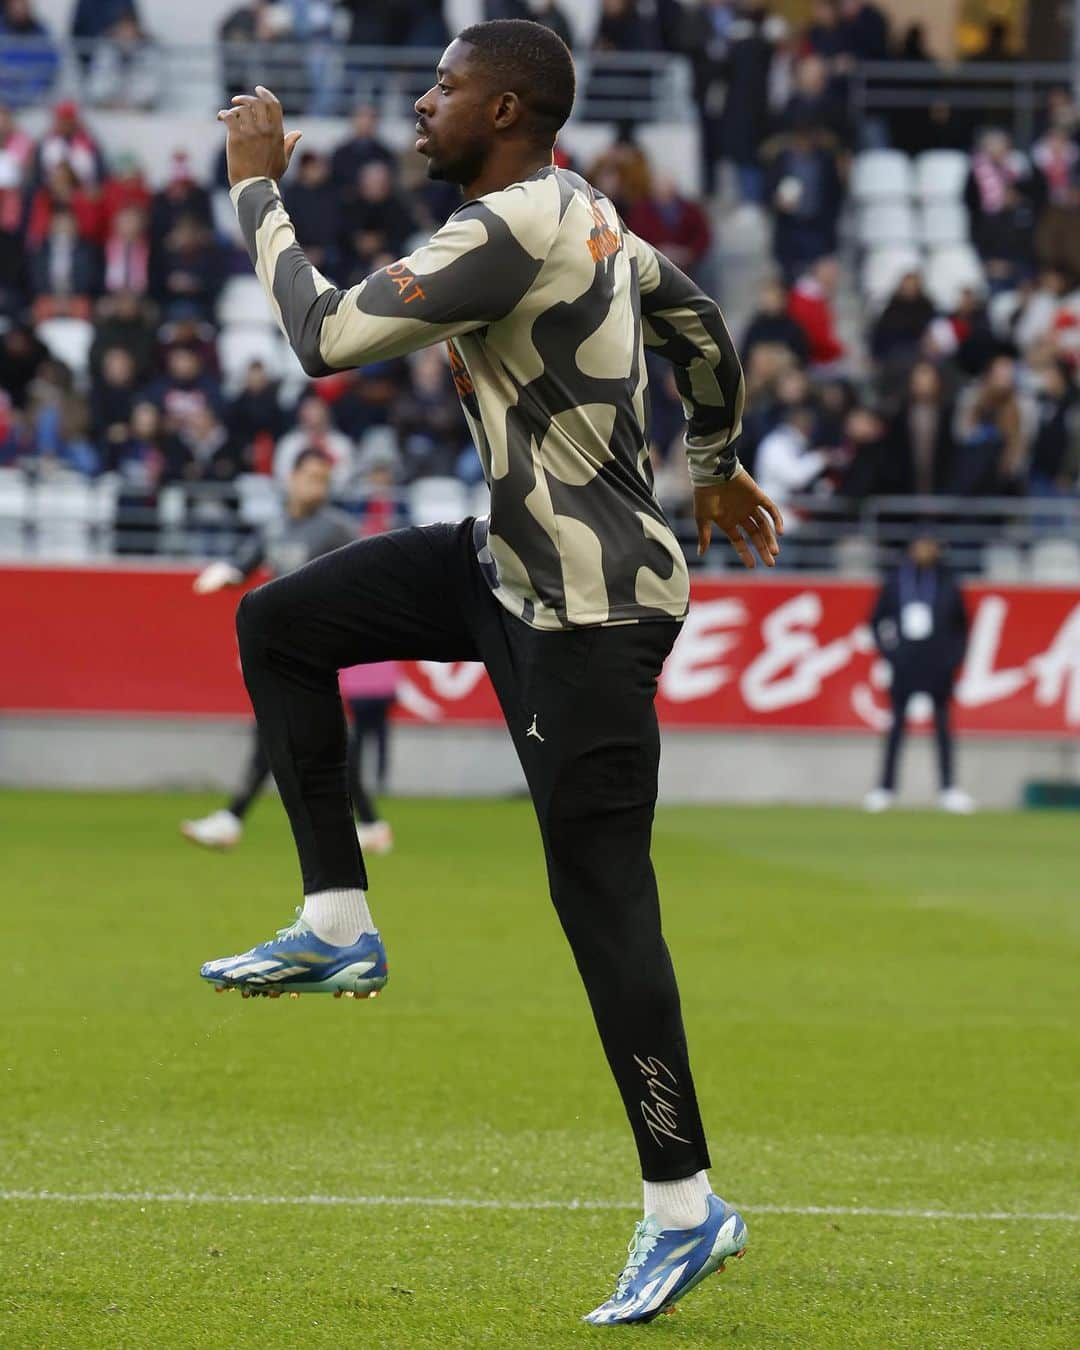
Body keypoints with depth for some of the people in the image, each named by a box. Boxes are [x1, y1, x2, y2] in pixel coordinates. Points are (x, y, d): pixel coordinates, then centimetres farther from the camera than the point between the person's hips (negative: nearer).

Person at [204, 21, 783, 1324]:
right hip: (512, 565, 10)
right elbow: (700, 324, 23)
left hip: (587, 613, -10)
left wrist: (257, 187, -8)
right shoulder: (585, 212, 7)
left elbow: (325, 336, -22)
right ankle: (337, 924, 13)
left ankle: (685, 1207, 1)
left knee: (600, 898, -6)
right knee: (278, 623, 11)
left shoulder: (511, 232, -23)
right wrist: (717, 468, 39)